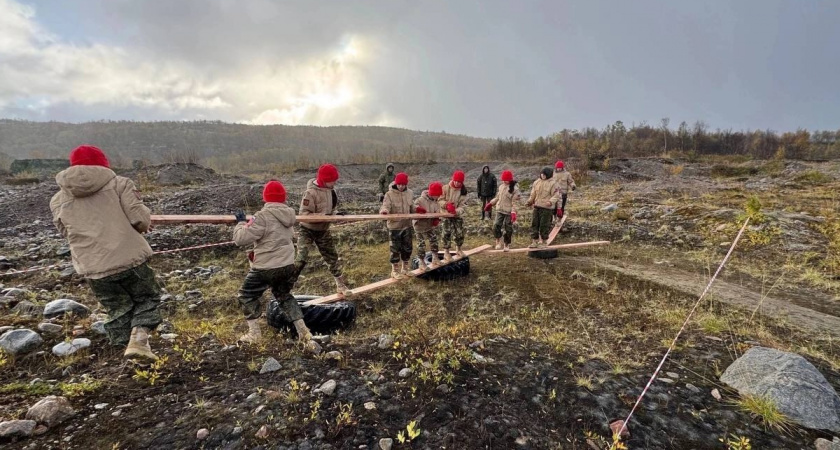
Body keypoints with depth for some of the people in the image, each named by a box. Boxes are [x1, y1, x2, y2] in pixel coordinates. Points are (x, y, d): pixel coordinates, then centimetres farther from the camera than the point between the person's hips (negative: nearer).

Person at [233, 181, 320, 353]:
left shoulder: (263, 216, -17)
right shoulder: (288, 216, 4)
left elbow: (241, 239, -17)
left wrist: (241, 222, 0)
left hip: (266, 268, -6)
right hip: (288, 266, 6)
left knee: (247, 295, 20)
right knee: (284, 296, 25)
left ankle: (254, 334, 28)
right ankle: (304, 334, 18)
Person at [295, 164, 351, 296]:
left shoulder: (330, 189, -3)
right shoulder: (311, 192, -26)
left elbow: (333, 205, 11)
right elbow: (304, 213, -26)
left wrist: (334, 213, -11)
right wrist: (323, 217, -34)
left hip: (323, 231, 7)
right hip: (308, 231, -7)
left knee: (332, 257, 14)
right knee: (301, 259, -16)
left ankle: (341, 285, 29)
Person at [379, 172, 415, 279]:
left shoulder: (410, 193, 4)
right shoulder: (389, 194, -11)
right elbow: (386, 206, -21)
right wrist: (384, 210, -43)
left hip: (407, 225, 5)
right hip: (394, 226, -5)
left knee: (407, 247, 15)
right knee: (395, 249, 4)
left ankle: (405, 267, 33)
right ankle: (395, 270, 20)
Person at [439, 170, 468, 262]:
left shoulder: (463, 191, -8)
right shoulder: (445, 188, -13)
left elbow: (462, 206, -11)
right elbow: (440, 200, -11)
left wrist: (456, 211, -33)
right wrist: (446, 204, -31)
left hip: (457, 215, 3)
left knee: (460, 233, 8)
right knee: (447, 233, -7)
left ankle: (458, 249, 33)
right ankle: (446, 253, 6)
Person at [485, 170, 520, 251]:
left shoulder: (515, 189, -9)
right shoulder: (501, 187, 7)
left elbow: (515, 202, -12)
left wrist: (513, 213, -21)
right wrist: (490, 203, 17)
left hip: (508, 212, -4)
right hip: (500, 210, 4)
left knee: (508, 229, 5)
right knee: (496, 226, -10)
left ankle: (507, 245, 21)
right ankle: (498, 241, 11)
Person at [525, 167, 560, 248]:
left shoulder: (552, 183, -7)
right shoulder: (536, 182, 9)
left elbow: (556, 195, -9)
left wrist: (551, 201, -25)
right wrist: (530, 201, 7)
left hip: (547, 208, -5)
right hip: (537, 207, 5)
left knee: (544, 225, 1)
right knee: (534, 224, 7)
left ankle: (543, 242, 16)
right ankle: (534, 241, 16)